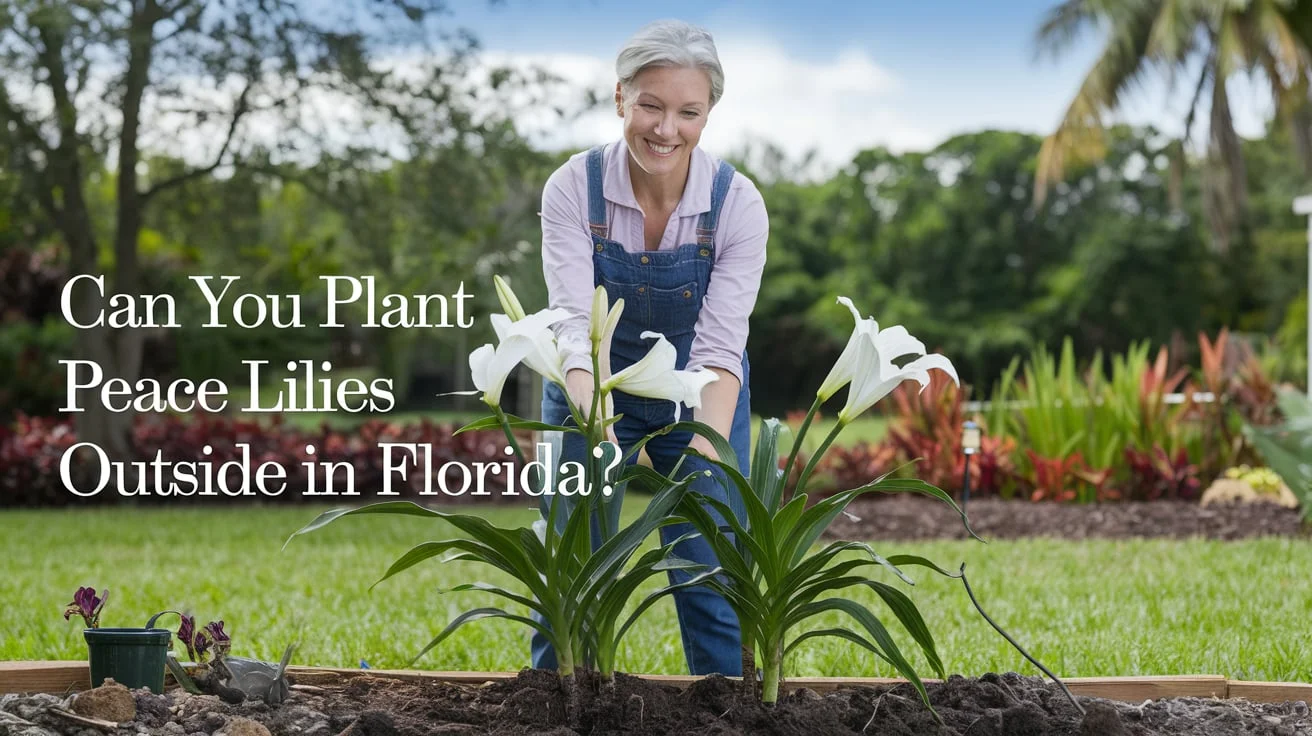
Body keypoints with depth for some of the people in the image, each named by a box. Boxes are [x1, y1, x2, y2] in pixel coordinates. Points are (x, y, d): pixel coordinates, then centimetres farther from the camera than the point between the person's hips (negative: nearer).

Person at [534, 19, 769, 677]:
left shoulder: (738, 203, -22)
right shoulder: (573, 188, -22)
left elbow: (720, 344, -27)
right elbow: (574, 323, -31)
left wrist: (708, 446, -44)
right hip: (593, 391, 0)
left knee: (712, 587, -3)